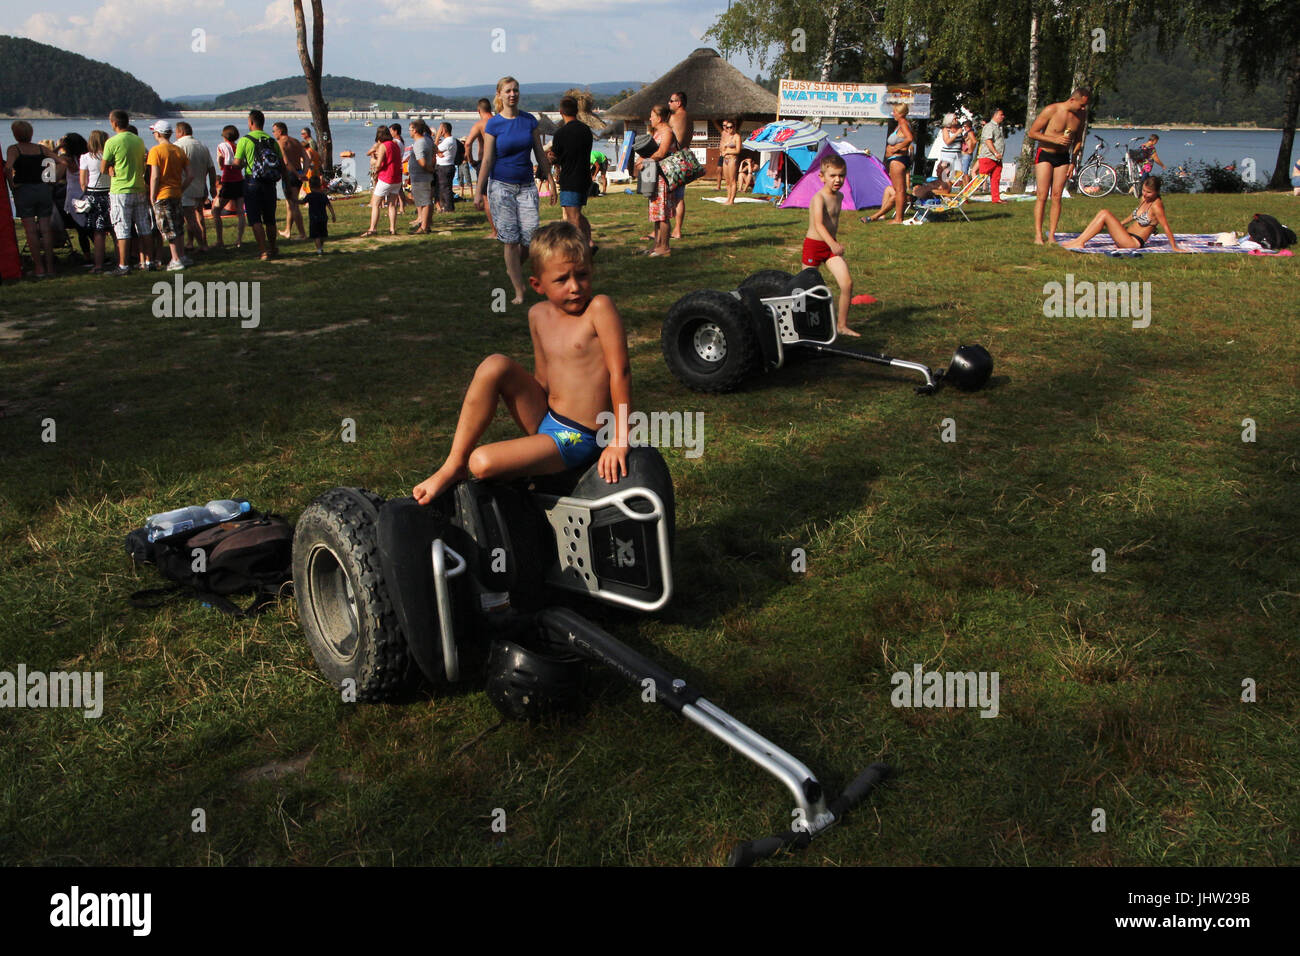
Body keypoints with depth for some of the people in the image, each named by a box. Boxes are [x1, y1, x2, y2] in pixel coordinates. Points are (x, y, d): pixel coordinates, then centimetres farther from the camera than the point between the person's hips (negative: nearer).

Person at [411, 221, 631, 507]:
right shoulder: (539, 315, 6)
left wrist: (620, 440, -19)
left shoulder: (598, 308, -15)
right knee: (495, 365, -15)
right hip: (544, 419, 7)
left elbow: (620, 371, -18)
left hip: (574, 440, -7)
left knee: (483, 463, -24)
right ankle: (453, 465, -6)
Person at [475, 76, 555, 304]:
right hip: (501, 185, -3)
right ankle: (519, 292, 5)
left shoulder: (529, 120, 5)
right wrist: (479, 191, -7)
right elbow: (487, 160, -4)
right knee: (510, 240, -1)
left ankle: (513, 268, 25)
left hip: (526, 185, 3)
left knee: (531, 236, -6)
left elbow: (540, 155, 11)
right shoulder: (493, 124, -3)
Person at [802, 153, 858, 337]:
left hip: (831, 246, 6)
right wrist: (833, 244, -47)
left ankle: (842, 325, 2)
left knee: (847, 283, -8)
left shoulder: (839, 196, 5)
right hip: (814, 245, -6)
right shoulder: (819, 198, -19)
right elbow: (818, 224, -34)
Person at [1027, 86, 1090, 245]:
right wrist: (1055, 139, -23)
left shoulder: (1080, 115, 2)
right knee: (1042, 196, -10)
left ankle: (1052, 234, 0)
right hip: (1045, 155, -4)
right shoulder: (1051, 110, -15)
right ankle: (1038, 235, -8)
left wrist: (1073, 162, 8)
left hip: (1063, 157, 4)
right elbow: (1031, 133, -14)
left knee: (1056, 196, -2)